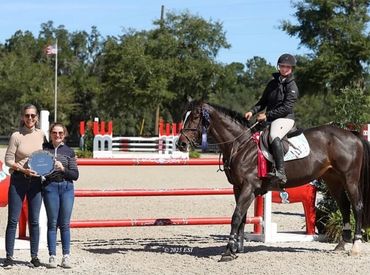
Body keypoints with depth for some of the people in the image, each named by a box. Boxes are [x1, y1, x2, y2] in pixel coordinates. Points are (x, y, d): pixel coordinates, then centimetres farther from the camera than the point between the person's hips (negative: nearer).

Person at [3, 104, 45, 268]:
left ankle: (34, 256, 14)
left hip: (36, 181, 3)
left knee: (34, 221, 7)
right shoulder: (16, 136, -6)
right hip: (18, 180, -3)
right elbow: (8, 159, -7)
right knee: (13, 220, -1)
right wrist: (23, 169, -19)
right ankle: (9, 257, 4)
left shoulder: (41, 134, 4)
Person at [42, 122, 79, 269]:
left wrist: (63, 169, -11)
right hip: (50, 187, -1)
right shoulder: (44, 148, 5)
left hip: (67, 187, 1)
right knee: (52, 223, -1)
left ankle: (66, 256, 6)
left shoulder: (69, 151, 7)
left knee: (65, 224, 1)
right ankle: (52, 256, 3)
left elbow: (75, 175, 5)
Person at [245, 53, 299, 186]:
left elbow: (286, 108, -14)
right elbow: (263, 101, 20)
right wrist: (253, 111, 1)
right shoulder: (272, 83, 16)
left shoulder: (291, 86, -5)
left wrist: (267, 115, -17)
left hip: (285, 118, -9)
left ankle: (280, 172, -44)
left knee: (274, 136, -36)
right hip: (270, 119, 9)